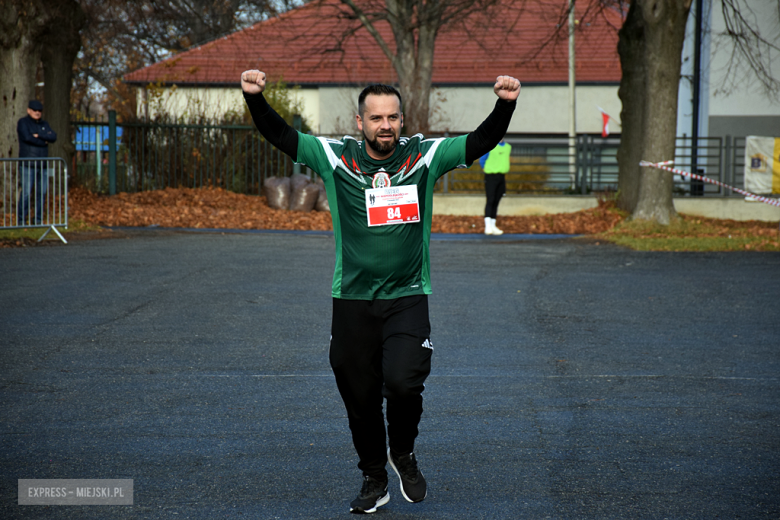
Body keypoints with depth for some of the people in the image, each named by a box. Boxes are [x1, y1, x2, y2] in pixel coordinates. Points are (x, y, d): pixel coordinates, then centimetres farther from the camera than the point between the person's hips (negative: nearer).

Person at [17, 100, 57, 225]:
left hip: (42, 165, 6)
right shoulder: (23, 123, 0)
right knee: (26, 193, -11)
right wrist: (44, 141, -5)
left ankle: (38, 220, 9)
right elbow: (27, 137, -17)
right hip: (28, 164, -6)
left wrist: (39, 135, -13)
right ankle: (21, 220, -6)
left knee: (42, 193, 3)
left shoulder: (44, 124, 16)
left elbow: (53, 137, 0)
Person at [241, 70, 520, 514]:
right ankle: (374, 481, 28)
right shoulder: (336, 157, -1)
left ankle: (403, 453, 11)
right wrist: (256, 98, -21)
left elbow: (482, 141, -5)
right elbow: (280, 135, -5)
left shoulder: (424, 156, -1)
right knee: (360, 398, 8)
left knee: (403, 384, -19)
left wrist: (505, 105, -22)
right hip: (352, 302, 1)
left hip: (408, 298, -1)